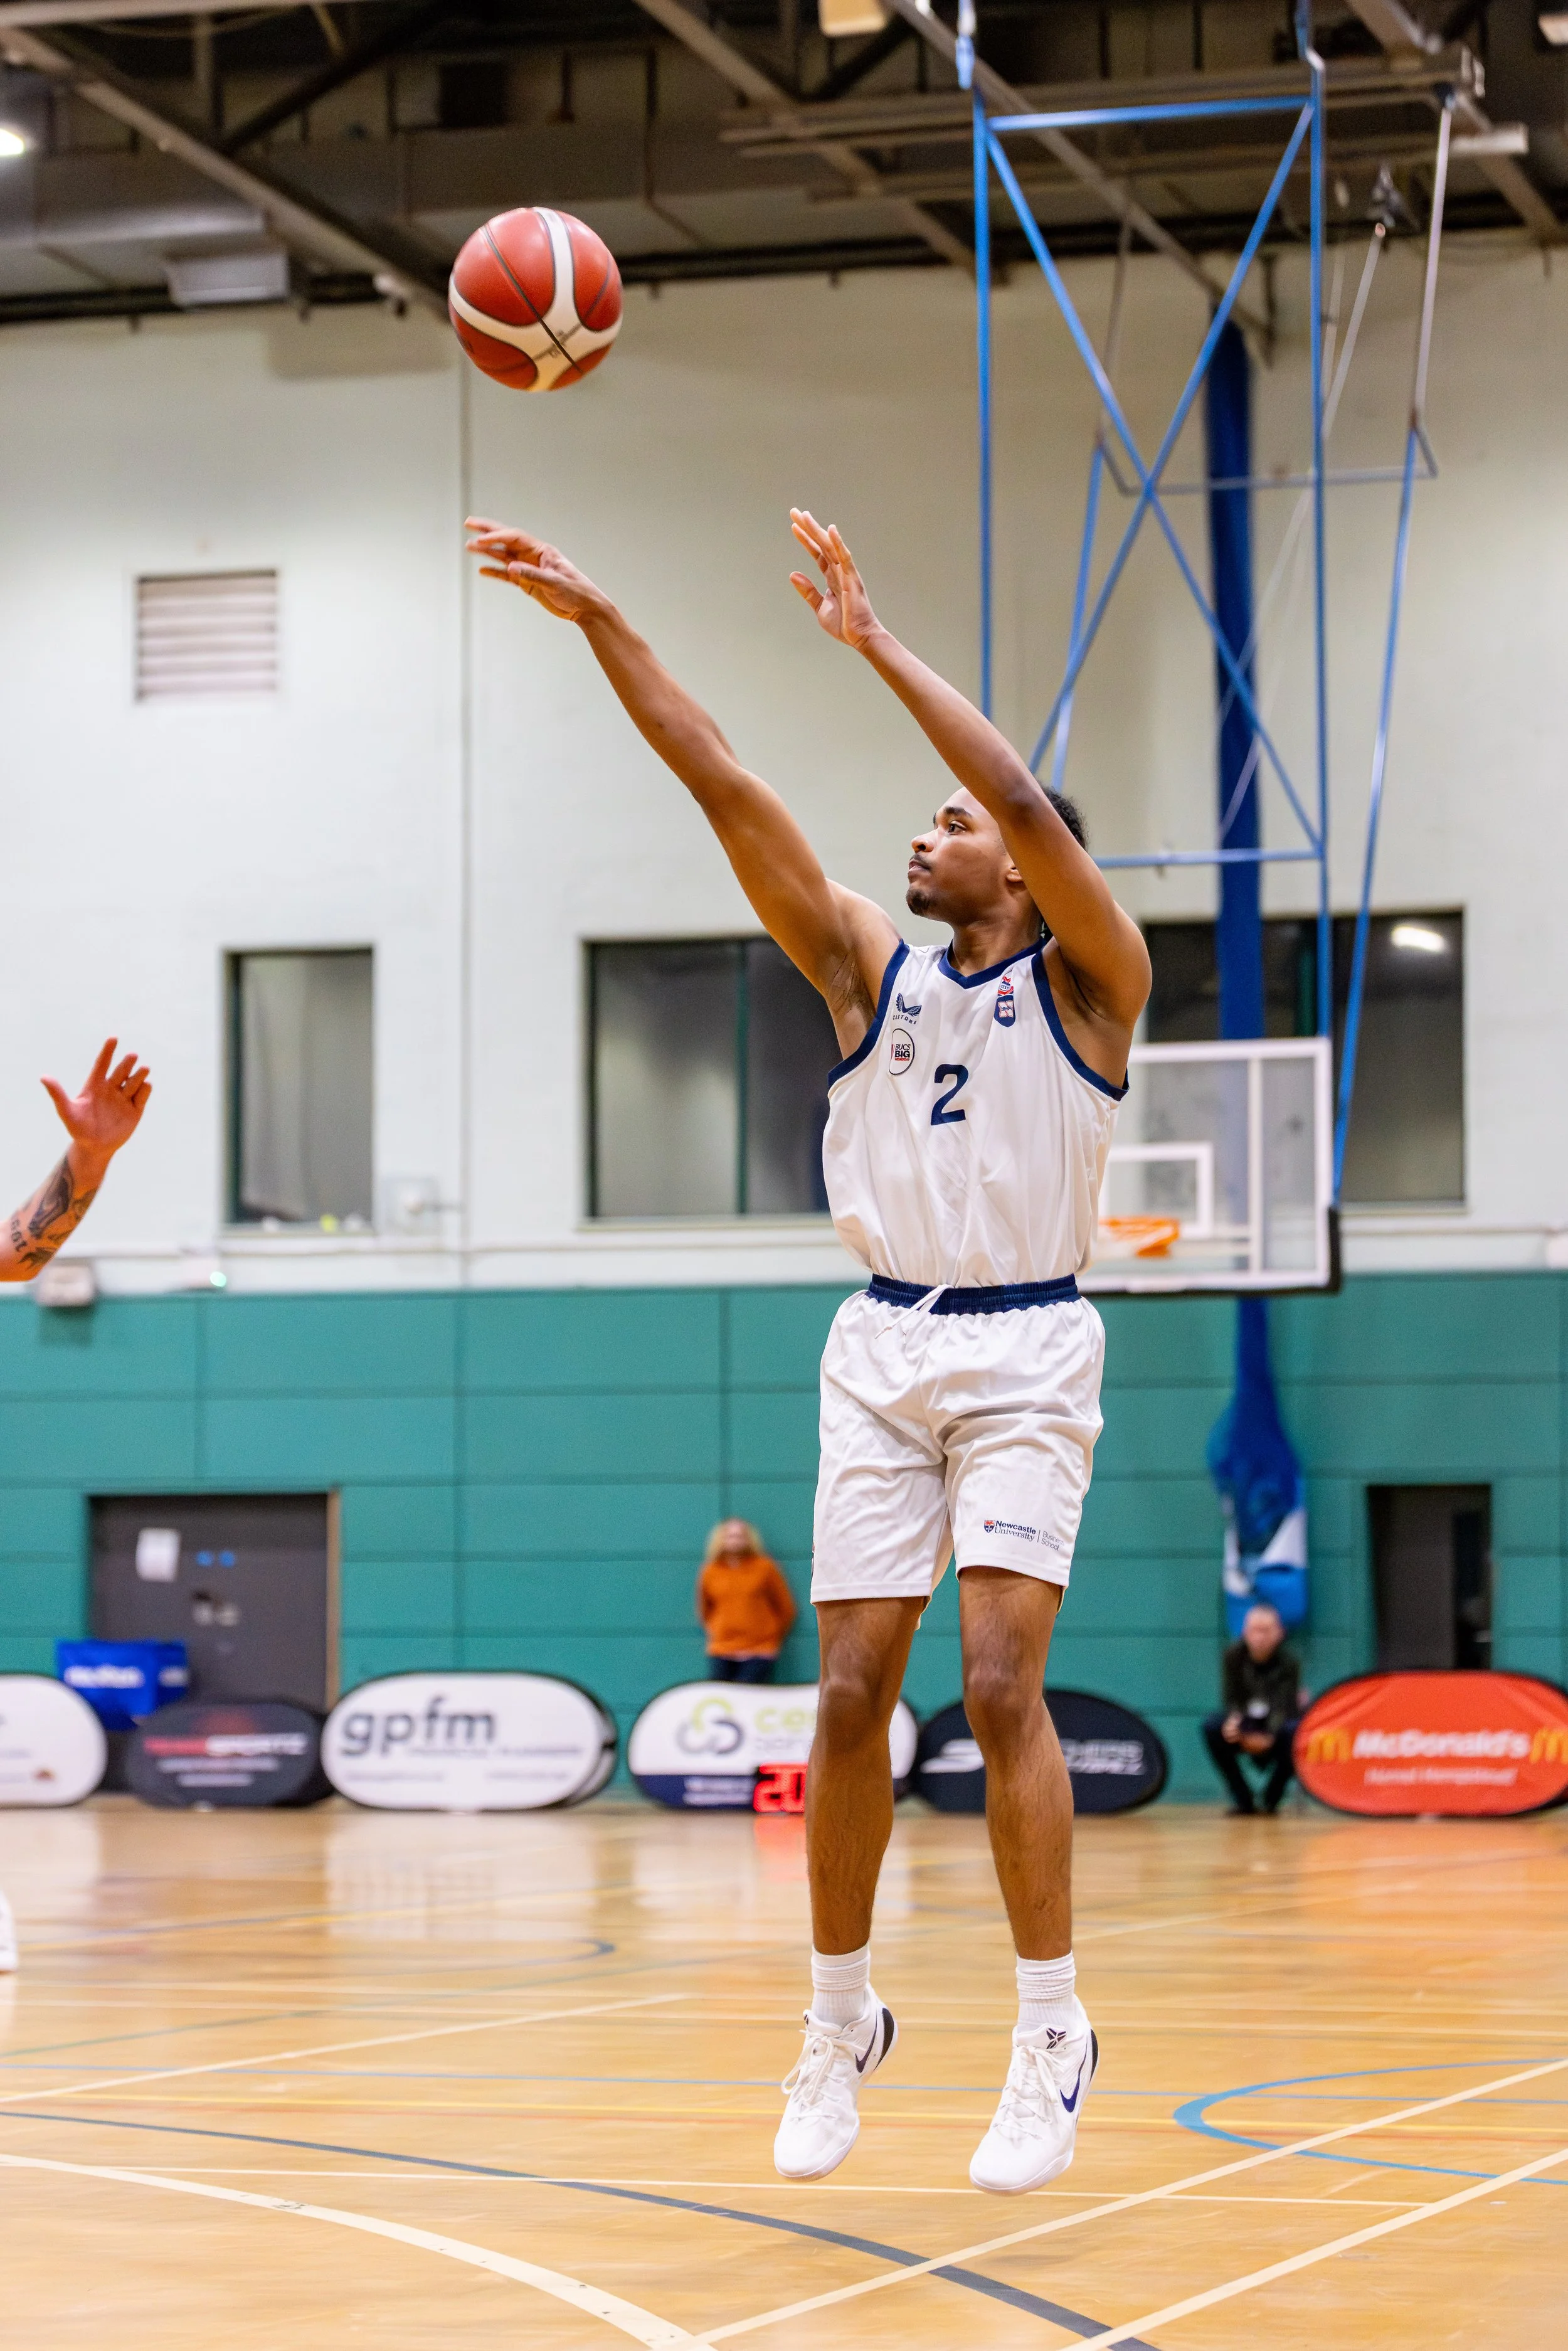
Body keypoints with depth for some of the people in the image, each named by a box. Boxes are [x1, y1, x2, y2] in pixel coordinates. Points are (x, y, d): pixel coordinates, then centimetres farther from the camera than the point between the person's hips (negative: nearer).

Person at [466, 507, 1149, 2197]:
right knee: (851, 1694, 1)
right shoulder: (868, 969, 7)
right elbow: (728, 793, -1)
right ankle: (841, 2016, 15)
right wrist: (600, 623, -8)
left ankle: (1051, 2028, -7)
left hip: (1024, 1354, -4)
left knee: (999, 1681, -15)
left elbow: (1030, 806, -21)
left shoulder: (1087, 980, -4)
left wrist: (875, 642, -20)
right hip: (884, 1351, 4)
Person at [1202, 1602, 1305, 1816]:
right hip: (1245, 1732, 2)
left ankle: (1271, 1799, -12)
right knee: (1213, 1727, -28)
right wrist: (1234, 1721, -34)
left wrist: (1268, 1737, -47)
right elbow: (1233, 1699, -10)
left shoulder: (1289, 1661, -17)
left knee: (1292, 1731, -36)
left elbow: (1282, 1707, -27)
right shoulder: (1234, 1656, -11)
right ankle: (1242, 1799, -13)